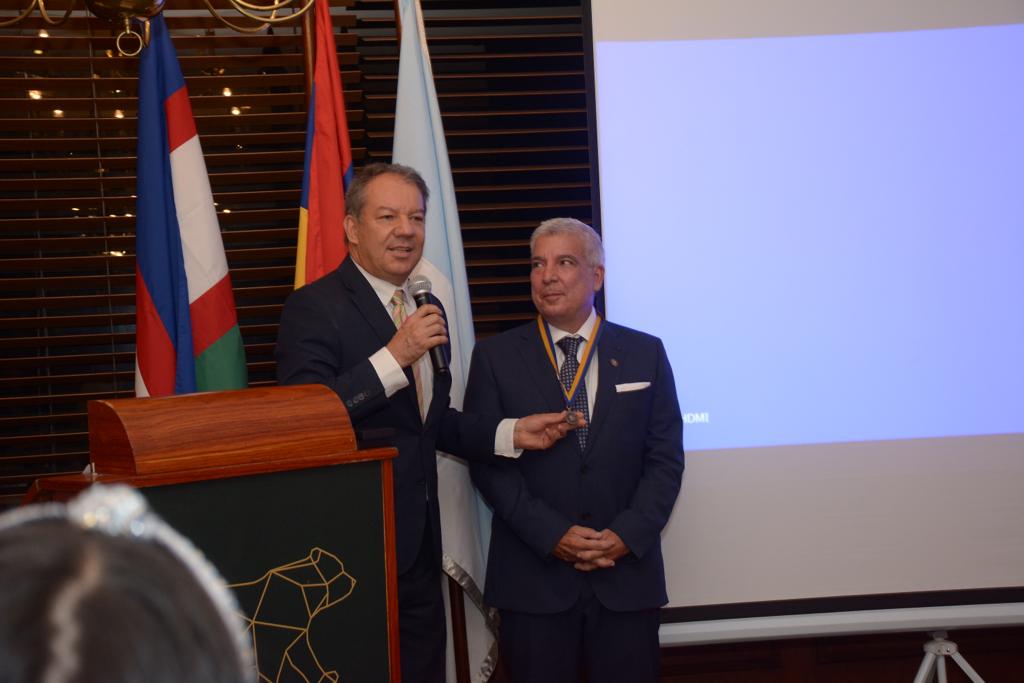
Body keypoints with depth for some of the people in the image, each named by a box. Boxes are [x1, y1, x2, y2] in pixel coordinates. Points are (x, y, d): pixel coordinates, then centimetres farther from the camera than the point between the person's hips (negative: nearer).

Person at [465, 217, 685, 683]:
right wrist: (552, 535, -12)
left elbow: (665, 457, 3)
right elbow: (487, 461, -3)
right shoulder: (495, 358, 2)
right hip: (533, 576, -1)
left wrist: (629, 534, -10)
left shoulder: (644, 353, 6)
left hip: (627, 573, 1)